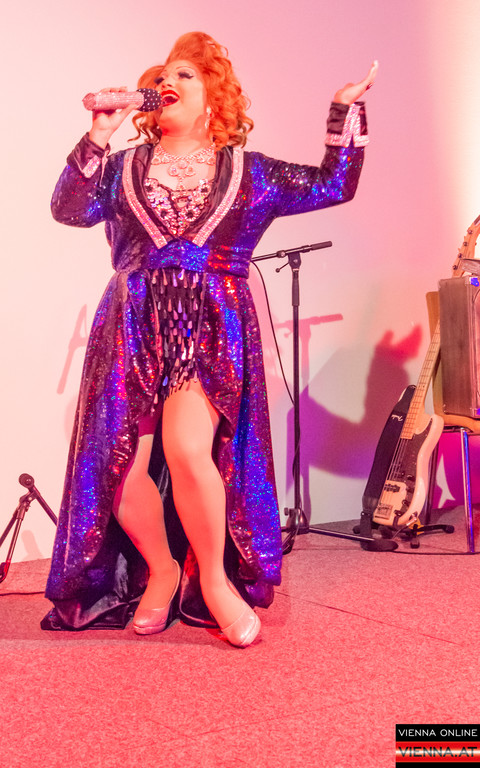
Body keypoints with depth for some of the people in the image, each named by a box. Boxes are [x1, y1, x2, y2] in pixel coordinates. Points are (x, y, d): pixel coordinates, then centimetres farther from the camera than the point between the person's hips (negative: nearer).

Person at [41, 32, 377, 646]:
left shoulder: (251, 173, 15)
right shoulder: (123, 168, 16)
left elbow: (333, 184, 16)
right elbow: (68, 208, 1)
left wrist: (346, 109, 11)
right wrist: (99, 136, -5)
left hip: (213, 332, -2)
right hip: (133, 331, 2)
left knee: (187, 448, -25)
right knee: (121, 465, -9)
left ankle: (214, 579, 0)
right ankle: (161, 572, 19)